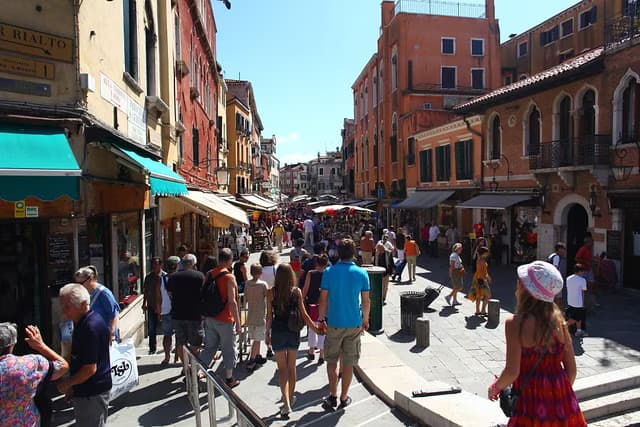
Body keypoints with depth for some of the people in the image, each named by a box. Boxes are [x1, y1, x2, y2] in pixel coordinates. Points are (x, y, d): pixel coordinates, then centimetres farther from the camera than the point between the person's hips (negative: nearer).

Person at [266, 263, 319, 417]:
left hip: (277, 332, -1)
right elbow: (303, 314, -7)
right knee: (291, 367, 18)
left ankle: (286, 403, -3)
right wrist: (315, 328, 2)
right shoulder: (297, 291, -7)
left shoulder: (271, 292, -9)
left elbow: (269, 316, -6)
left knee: (282, 368, 8)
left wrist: (267, 333, 7)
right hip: (293, 332, 2)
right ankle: (290, 398, 32)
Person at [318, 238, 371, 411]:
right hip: (354, 323, 1)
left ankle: (333, 396, 15)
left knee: (331, 361, 15)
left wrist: (321, 319, 6)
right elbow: (365, 301, -1)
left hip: (334, 323, -1)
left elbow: (323, 298, -5)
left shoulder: (329, 272, -8)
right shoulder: (361, 273, -6)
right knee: (348, 363, 12)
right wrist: (365, 320, 12)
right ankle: (343, 398, 21)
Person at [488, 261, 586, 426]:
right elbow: (571, 369, 2)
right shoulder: (558, 320, -5)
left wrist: (495, 387, 1)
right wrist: (562, 393, 19)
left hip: (532, 402, -4)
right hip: (562, 403, 4)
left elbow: (512, 372, -18)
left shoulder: (515, 324, -20)